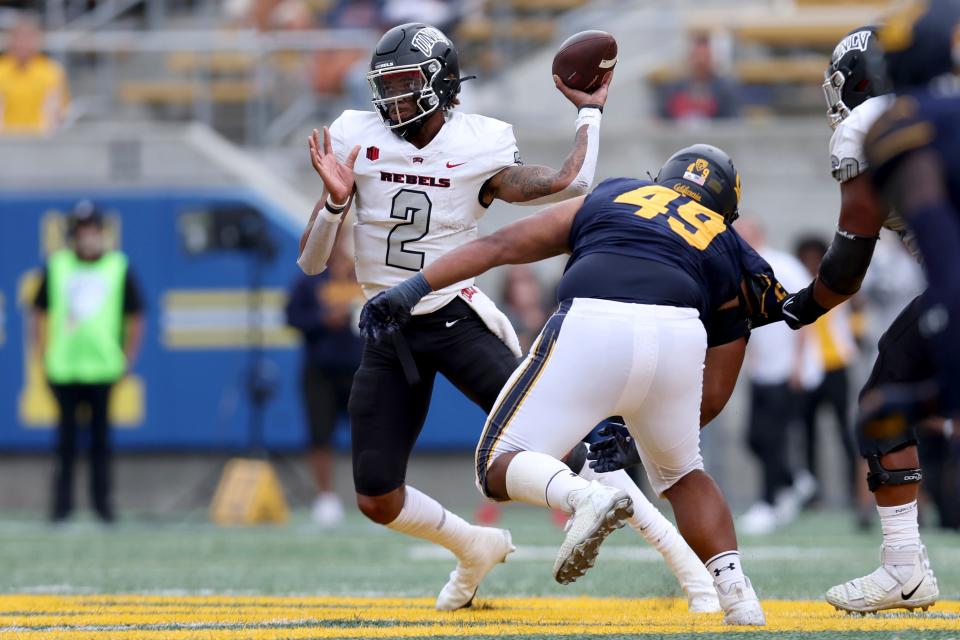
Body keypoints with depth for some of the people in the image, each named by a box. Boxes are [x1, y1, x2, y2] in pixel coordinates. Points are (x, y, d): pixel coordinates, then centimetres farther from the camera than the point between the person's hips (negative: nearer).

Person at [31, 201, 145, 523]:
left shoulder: (119, 267, 6)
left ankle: (102, 502, 8)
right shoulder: (56, 266, 7)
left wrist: (128, 359, 5)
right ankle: (62, 503, 6)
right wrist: (43, 356, 5)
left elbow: (135, 316, 11)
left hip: (104, 367, 0)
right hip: (63, 369, 0)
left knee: (101, 437, 2)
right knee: (66, 439, 2)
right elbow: (40, 313, 12)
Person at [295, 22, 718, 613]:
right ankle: (476, 549, 30)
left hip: (457, 318, -3)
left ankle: (681, 559, -14)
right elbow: (311, 261, -1)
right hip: (388, 334, 3)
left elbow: (570, 183, -22)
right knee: (377, 500, -1)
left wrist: (590, 111, -5)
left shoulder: (480, 153, -6)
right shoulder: (356, 142, -1)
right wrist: (335, 201, -19)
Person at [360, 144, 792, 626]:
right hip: (678, 336, 2)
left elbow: (501, 245, 24)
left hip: (593, 327, -2)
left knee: (499, 467, 6)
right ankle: (738, 598, 13)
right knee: (682, 474, 28)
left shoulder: (609, 196, 34)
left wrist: (412, 289, 22)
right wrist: (634, 428, 41)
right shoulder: (729, 252, 32)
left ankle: (584, 497, -25)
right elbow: (713, 398, 28)